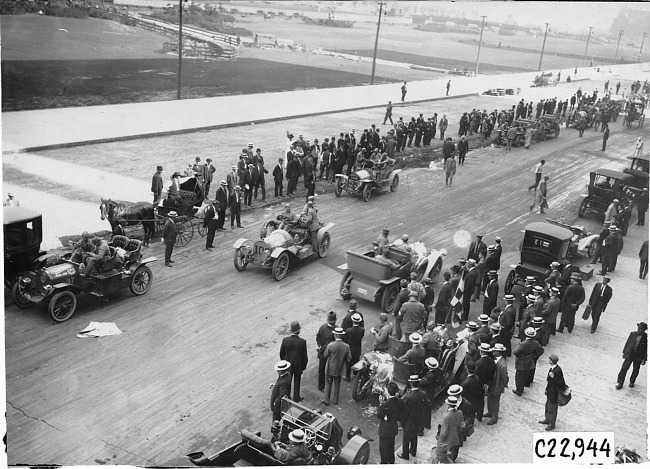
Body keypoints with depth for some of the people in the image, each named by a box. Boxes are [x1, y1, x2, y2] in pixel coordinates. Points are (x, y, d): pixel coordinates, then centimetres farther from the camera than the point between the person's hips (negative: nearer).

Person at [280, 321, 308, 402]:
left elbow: (281, 353, -6)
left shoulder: (285, 340, -18)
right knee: (297, 381, 17)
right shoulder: (302, 342, -23)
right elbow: (304, 356, -14)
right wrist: (304, 366, 2)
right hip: (298, 365, -2)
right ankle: (296, 397, 30)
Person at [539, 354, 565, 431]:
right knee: (548, 405, 24)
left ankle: (552, 424, 25)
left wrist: (553, 377, -37)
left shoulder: (558, 370, -30)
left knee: (552, 408, 8)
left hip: (554, 393, -9)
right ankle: (547, 420, 43)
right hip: (550, 391, 9)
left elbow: (560, 383, -25)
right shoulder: (553, 368, -3)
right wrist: (547, 389, 18)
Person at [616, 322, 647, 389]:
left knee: (635, 370, 15)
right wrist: (624, 352, 9)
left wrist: (644, 359, -5)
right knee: (624, 368, -1)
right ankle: (620, 383, 8)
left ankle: (632, 382, 37)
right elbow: (627, 343, 5)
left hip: (638, 357, -1)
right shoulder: (633, 334, -5)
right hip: (629, 354, 1)